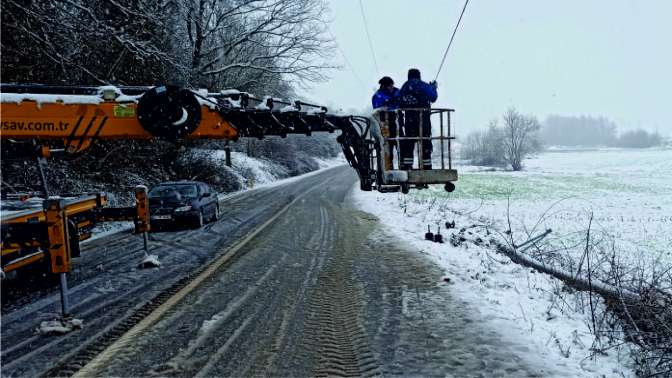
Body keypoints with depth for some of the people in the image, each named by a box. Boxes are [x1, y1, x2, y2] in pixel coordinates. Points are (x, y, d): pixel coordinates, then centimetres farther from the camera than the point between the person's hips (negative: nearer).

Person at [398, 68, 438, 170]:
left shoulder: (403, 87, 10)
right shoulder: (423, 85, -3)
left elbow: (400, 105, 11)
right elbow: (433, 97, -3)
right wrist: (433, 87, 13)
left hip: (409, 119, 3)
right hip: (423, 117, -3)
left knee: (409, 142, 8)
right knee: (425, 142, 4)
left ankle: (406, 166, 3)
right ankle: (427, 166, 4)